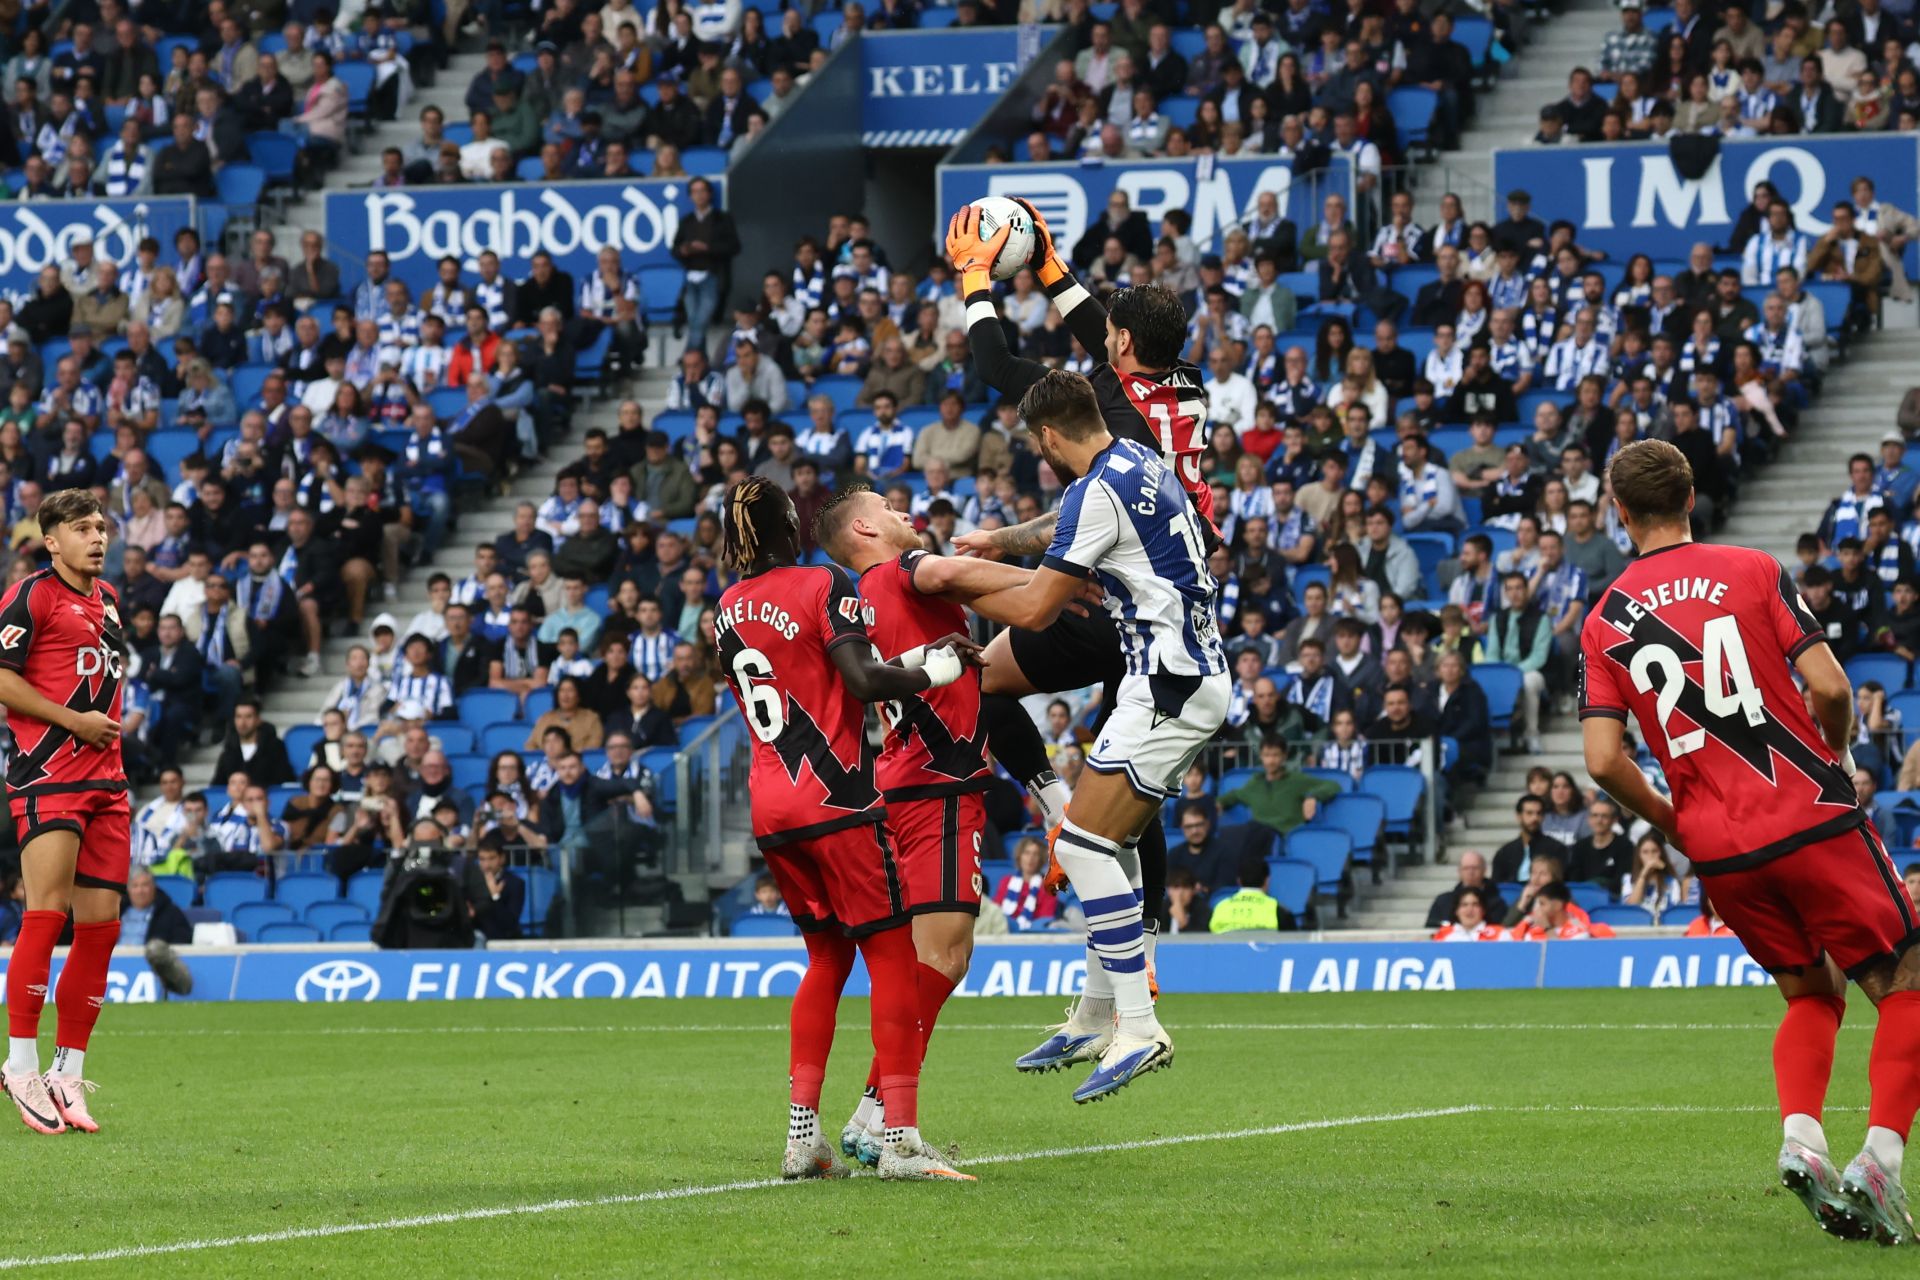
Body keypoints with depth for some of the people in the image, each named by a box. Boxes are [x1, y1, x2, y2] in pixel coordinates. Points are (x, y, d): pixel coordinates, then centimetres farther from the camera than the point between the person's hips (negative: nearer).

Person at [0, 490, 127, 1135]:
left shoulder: (108, 600, 18)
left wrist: (110, 730, 15)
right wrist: (74, 720, -13)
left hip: (105, 779, 8)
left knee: (101, 923, 3)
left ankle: (68, 1073, 8)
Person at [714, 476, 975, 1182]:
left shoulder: (729, 607, 12)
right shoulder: (823, 584, -7)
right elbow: (864, 677, -19)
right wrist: (934, 671, -4)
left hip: (769, 806, 7)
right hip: (835, 803, -7)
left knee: (827, 957, 16)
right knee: (890, 953, -2)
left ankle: (801, 1135, 9)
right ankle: (899, 1138, -10)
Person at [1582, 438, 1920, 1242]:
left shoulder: (1602, 624, 6)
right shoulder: (1753, 572, -1)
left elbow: (1603, 760, -3)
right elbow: (1829, 687, -10)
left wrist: (1673, 823, 12)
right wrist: (1839, 761, 10)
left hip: (1721, 857, 4)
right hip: (1812, 818, -4)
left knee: (1810, 995, 22)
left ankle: (1799, 1138, -4)